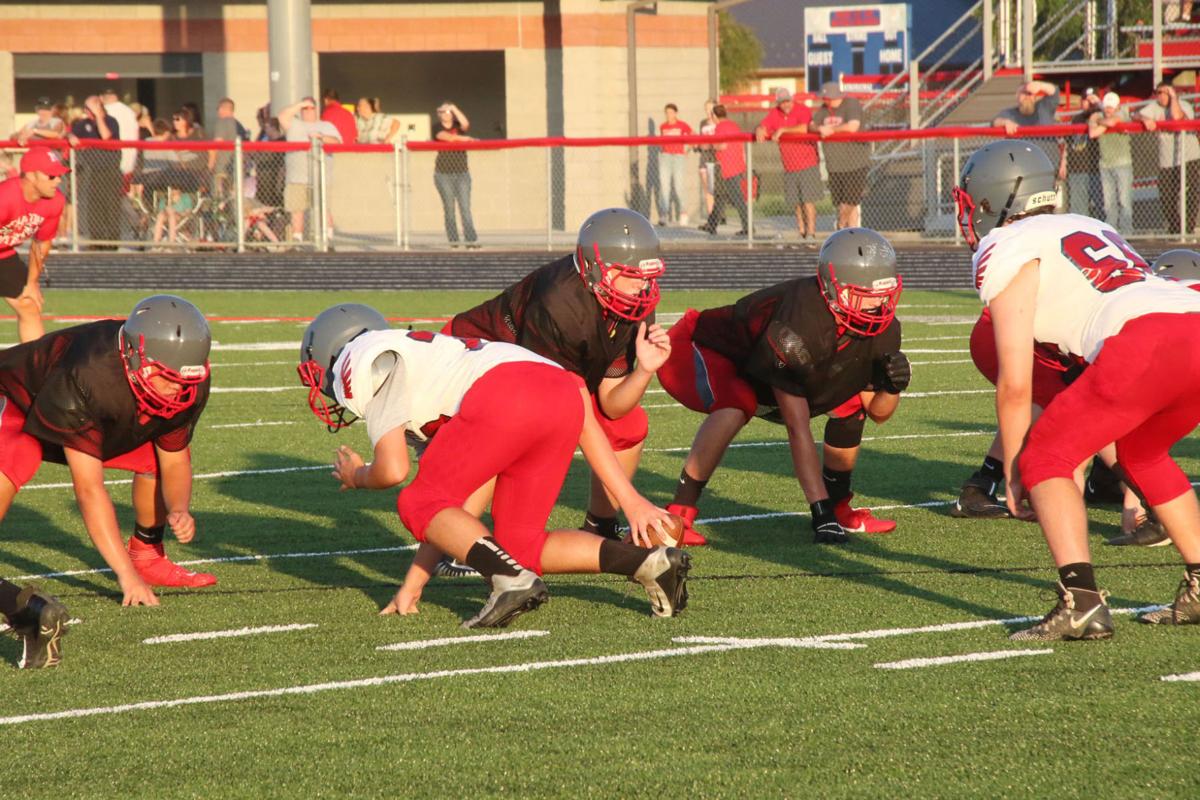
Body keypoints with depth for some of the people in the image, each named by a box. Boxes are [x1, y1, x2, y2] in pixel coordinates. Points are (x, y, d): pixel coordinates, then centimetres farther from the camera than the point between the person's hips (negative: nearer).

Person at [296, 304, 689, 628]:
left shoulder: (363, 366, 15)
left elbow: (393, 470, 5)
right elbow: (451, 505, 35)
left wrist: (356, 477, 29)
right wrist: (413, 585, 36)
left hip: (506, 396, -8)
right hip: (563, 396, 8)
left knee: (418, 506, 6)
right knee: (520, 546, 14)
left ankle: (512, 579, -14)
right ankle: (647, 560, 1)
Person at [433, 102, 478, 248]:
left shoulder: (458, 126, 7)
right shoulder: (438, 128, 3)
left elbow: (466, 124, -16)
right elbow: (446, 137, -17)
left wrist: (454, 108, -13)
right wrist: (462, 138, -21)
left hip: (462, 172, 0)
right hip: (443, 174, 0)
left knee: (465, 207, -8)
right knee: (449, 208, 0)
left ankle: (470, 240, -13)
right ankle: (453, 240, 3)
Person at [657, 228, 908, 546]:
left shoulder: (882, 329, -16)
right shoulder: (798, 326, -39)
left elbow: (877, 413, -1)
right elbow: (798, 430, -37)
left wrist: (892, 387, -26)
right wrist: (820, 514, -39)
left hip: (761, 368, 8)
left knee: (851, 403, -2)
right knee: (735, 406, -38)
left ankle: (839, 507, 15)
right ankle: (678, 515, -30)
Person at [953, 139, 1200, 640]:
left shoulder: (1004, 251, 11)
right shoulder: (1086, 228, 35)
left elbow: (1016, 384, 8)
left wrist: (1013, 478, 19)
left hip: (1146, 343, -7)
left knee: (1044, 460, 6)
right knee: (1140, 452, 30)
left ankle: (1080, 601, -11)